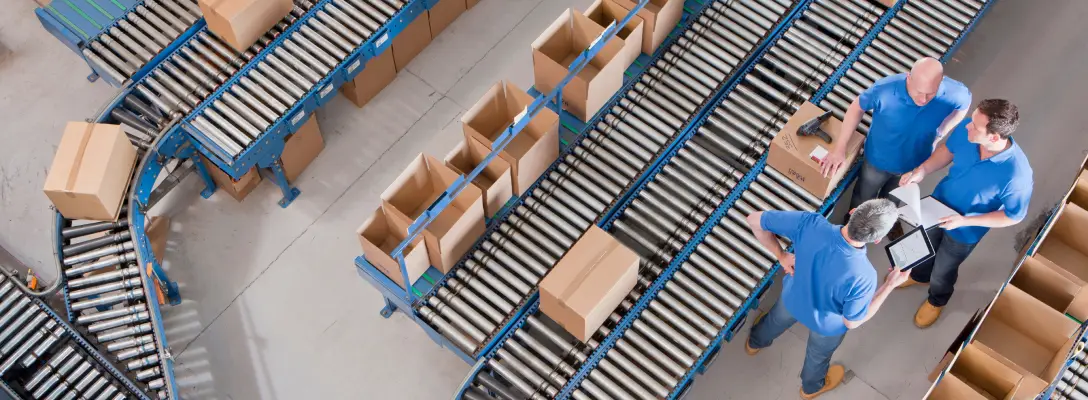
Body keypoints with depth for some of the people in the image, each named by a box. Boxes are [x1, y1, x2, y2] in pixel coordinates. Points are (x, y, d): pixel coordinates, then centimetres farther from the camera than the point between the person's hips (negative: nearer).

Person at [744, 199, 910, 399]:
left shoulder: (811, 223, -39)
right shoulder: (862, 276, -44)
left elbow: (754, 220, -26)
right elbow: (852, 322, -24)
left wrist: (781, 254, -12)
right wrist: (889, 286, -17)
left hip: (792, 298, 3)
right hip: (826, 324, -2)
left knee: (777, 320, 39)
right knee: (818, 355, 34)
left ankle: (754, 343, 72)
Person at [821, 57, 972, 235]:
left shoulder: (954, 94, -34)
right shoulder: (885, 89, -39)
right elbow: (857, 107, -19)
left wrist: (940, 133, -7)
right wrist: (840, 148, -19)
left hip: (915, 162, 2)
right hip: (878, 159, -2)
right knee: (863, 199, 27)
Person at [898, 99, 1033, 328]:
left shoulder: (1016, 175, -41)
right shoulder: (966, 130, -29)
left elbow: (1014, 216, -22)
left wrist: (965, 221, -27)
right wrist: (922, 170, -20)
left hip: (964, 232, -4)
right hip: (938, 205, 4)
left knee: (943, 270, 24)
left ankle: (937, 300, 59)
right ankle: (919, 276, 67)